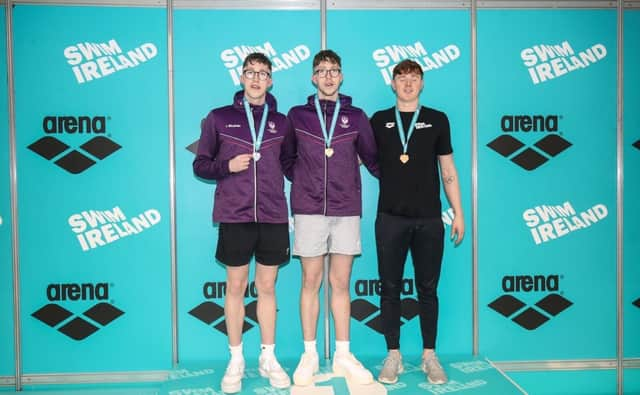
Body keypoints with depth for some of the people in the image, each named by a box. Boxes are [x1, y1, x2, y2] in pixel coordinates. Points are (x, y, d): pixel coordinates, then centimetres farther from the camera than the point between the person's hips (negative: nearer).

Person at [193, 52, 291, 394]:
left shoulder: (282, 122, 9)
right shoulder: (219, 118, 4)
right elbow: (200, 164, 5)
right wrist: (227, 166, -12)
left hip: (273, 217, 2)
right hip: (234, 217, -1)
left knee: (267, 287, 9)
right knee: (235, 287, 7)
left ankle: (268, 358, 21)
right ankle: (236, 360, 20)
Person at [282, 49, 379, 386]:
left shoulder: (356, 117, 9)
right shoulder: (297, 115, 7)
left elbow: (372, 159, 14)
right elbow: (286, 158, 14)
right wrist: (302, 183, 7)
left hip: (346, 211, 1)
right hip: (309, 211, -1)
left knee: (341, 283, 6)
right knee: (310, 282, 4)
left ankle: (343, 356, 16)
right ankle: (309, 355, 15)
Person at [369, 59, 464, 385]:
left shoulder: (437, 120, 8)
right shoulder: (379, 121, 8)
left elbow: (448, 170, 9)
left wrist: (458, 212, 5)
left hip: (429, 218, 0)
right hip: (390, 217, 0)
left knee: (428, 288, 6)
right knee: (390, 288, 5)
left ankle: (429, 356, 19)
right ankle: (393, 355, 17)